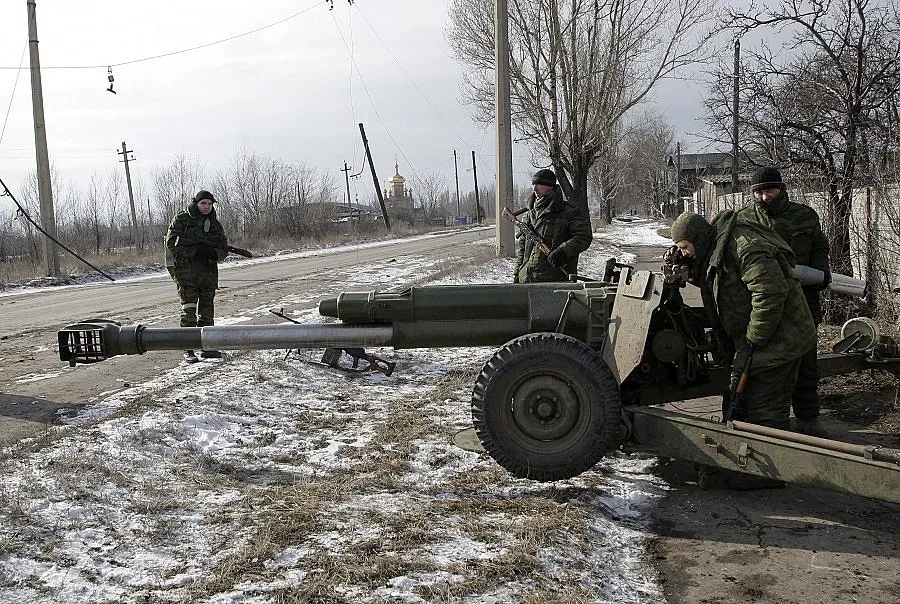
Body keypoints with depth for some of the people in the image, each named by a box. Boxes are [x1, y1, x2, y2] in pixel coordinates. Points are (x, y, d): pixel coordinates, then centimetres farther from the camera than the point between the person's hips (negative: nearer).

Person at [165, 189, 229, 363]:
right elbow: (171, 242, -7)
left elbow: (223, 250, 12)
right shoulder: (182, 219, 1)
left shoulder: (215, 224, 13)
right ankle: (188, 350, -7)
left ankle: (206, 346, 17)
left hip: (209, 273, 5)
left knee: (206, 311, 9)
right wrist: (195, 250, -17)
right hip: (186, 272, -5)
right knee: (188, 311, -8)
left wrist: (213, 253, -13)